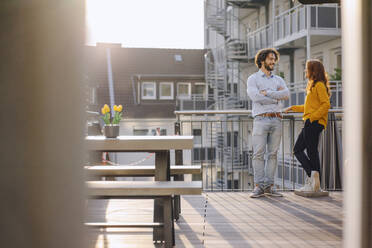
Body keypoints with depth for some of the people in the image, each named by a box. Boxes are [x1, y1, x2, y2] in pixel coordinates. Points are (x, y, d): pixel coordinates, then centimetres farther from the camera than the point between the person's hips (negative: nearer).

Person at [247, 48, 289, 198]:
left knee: (273, 154, 2)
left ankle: (269, 186, 6)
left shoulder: (279, 80, 18)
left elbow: (286, 94, -2)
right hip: (261, 119, -4)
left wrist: (267, 92, -9)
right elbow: (256, 97, -13)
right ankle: (258, 187, -3)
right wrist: (276, 97, -5)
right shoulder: (252, 79, 5)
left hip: (276, 120, 4)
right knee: (258, 153, -7)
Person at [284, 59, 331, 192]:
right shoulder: (312, 85, 21)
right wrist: (293, 108, 28)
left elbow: (326, 104, -18)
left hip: (315, 123, -11)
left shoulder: (319, 85, -9)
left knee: (312, 152, -9)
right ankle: (315, 183, 5)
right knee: (297, 149, 8)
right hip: (310, 123, 11)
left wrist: (312, 117, -21)